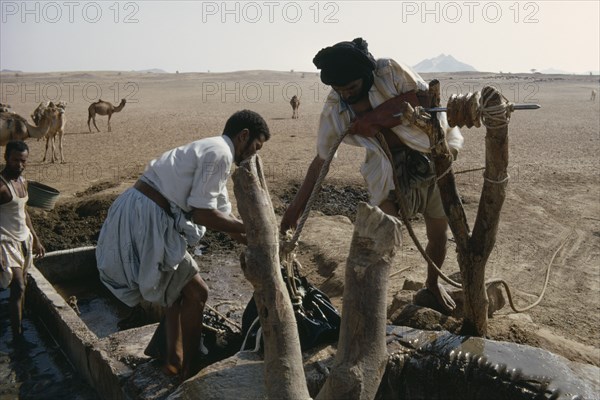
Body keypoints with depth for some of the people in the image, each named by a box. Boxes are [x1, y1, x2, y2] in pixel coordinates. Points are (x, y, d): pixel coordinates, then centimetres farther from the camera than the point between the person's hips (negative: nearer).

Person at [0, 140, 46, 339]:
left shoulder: (22, 181, 8)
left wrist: (36, 239, 20)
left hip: (24, 239, 8)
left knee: (22, 285, 14)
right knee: (17, 288, -10)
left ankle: (20, 325, 26)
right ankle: (17, 337, -3)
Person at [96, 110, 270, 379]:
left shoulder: (211, 150, 20)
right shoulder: (220, 153, -12)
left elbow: (222, 212, 22)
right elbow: (202, 214, -15)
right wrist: (250, 228, -5)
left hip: (135, 215, 10)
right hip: (144, 219, -10)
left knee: (177, 286, 24)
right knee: (195, 293, 5)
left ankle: (173, 359, 32)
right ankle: (188, 368, 20)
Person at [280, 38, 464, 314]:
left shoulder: (389, 71, -14)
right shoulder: (334, 110, -11)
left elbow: (424, 96, -21)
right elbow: (321, 159, -5)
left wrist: (377, 117, -28)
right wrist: (298, 204, -7)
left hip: (430, 158, 1)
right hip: (389, 171, -1)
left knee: (438, 234, 15)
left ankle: (433, 283, 43)